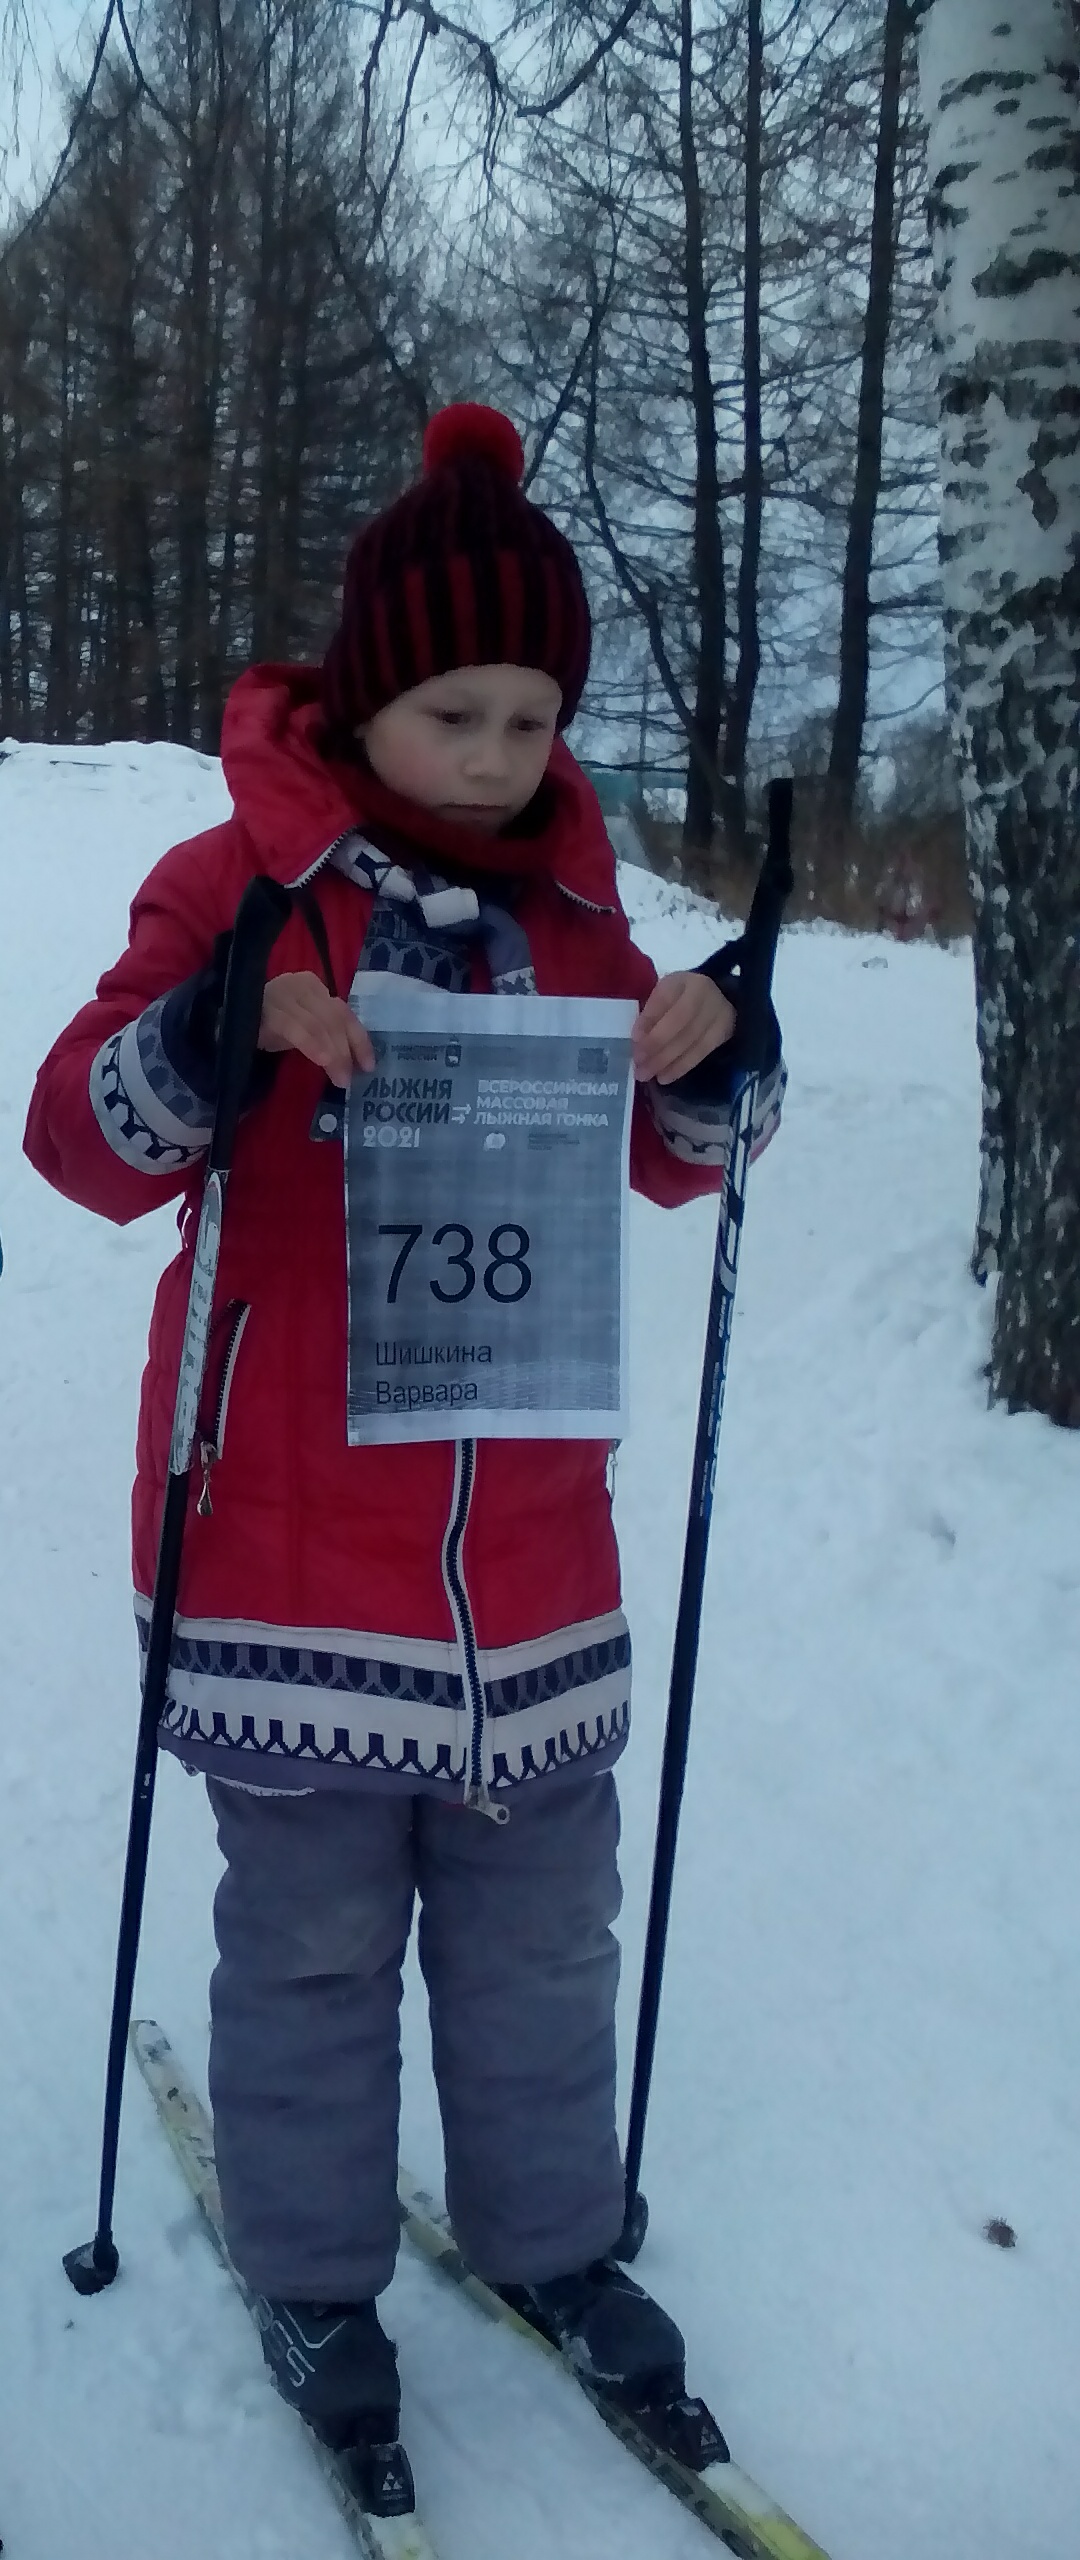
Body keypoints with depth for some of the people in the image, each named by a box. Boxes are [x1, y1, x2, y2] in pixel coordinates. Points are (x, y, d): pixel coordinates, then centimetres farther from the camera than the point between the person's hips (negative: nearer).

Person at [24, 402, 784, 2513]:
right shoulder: (242, 883, -6)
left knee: (542, 1920, 16)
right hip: (289, 1533, -4)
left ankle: (546, 2232, 37)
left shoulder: (566, 906, 7)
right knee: (313, 1936, 8)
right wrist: (215, 1036, -29)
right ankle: (312, 2274, 30)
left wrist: (708, 1065, -9)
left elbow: (663, 1161, 13)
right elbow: (86, 1144, -9)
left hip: (528, 1534, 4)